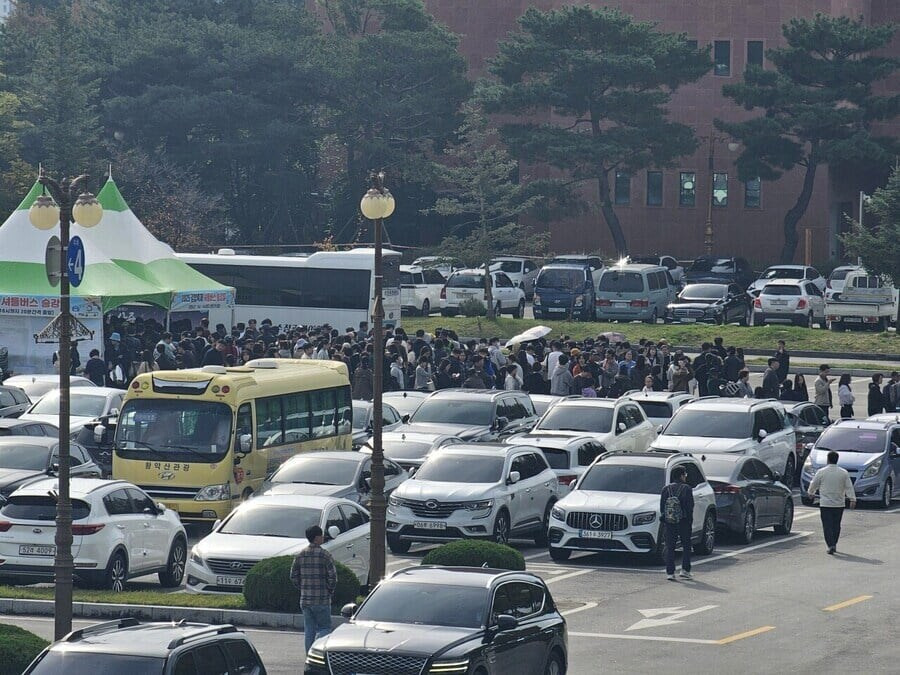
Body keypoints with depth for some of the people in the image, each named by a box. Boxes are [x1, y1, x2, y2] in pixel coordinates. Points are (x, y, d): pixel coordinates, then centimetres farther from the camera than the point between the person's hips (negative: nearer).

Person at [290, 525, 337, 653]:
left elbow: (293, 577, 8)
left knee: (309, 630, 11)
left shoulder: (300, 555, 6)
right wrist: (330, 590, 3)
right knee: (324, 628, 2)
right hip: (322, 599, -5)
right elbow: (332, 576, -12)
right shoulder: (324, 555, -9)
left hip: (305, 599, 5)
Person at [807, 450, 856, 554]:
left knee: (827, 526, -3)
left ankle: (831, 545, -16)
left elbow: (814, 484, 7)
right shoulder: (844, 473, 1)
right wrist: (852, 499, 0)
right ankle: (834, 545, 24)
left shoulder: (821, 472, -4)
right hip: (839, 504, 2)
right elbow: (849, 487, -1)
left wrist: (810, 492, 27)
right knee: (836, 526, 16)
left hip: (825, 504, -2)